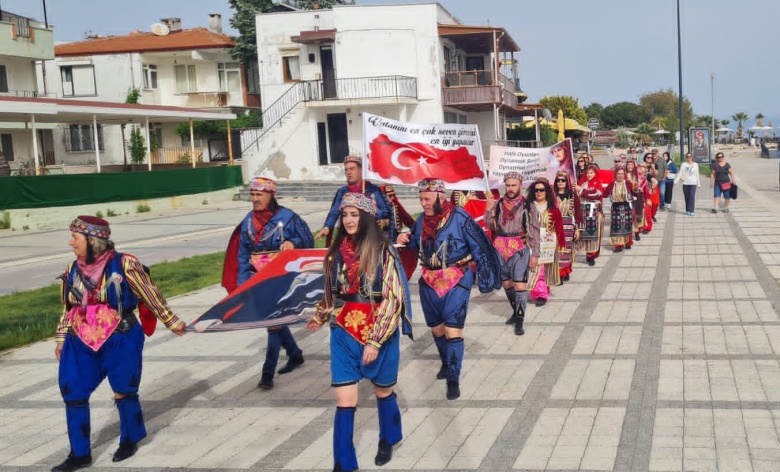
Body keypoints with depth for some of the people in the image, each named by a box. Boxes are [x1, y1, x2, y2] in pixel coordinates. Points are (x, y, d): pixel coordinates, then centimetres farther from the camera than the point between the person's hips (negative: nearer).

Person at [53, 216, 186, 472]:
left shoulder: (124, 264, -14)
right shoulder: (73, 269, 4)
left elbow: (150, 294, -6)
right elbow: (69, 308, 15)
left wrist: (171, 321, -1)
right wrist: (61, 339, 18)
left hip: (119, 341, -5)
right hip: (81, 343, 5)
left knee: (123, 391, 9)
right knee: (73, 394, 4)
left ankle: (130, 440, 32)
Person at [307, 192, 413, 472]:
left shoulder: (383, 251, -13)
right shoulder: (337, 250, 2)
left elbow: (392, 299, -16)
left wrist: (375, 341, -20)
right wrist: (320, 318, 26)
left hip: (379, 335, -3)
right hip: (344, 334, 3)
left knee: (383, 391, 18)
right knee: (344, 401, -3)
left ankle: (388, 440, 45)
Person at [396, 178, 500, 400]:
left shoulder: (460, 218, -15)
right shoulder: (422, 219, 1)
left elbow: (478, 248, -9)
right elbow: (416, 244, 18)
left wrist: (484, 278, -9)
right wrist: (405, 239, -4)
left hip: (456, 281, -6)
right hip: (429, 281, 6)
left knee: (453, 331, -9)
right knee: (436, 329, 18)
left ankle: (453, 379, 1)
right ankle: (446, 363, 42)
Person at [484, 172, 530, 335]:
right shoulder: (498, 204, 5)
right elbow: (491, 226, 3)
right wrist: (488, 210, -13)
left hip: (520, 249, -4)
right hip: (501, 249, 4)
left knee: (520, 285, -11)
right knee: (506, 283, 14)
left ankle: (520, 320, -5)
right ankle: (516, 312, 32)